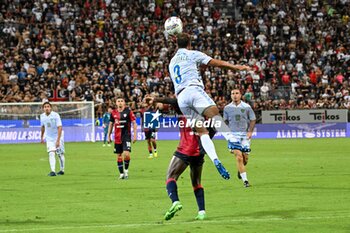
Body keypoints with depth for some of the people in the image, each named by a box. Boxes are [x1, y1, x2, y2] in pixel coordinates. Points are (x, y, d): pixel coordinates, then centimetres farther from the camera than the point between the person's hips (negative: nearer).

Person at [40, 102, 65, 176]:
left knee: (60, 154, 7)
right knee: (51, 153, -15)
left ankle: (62, 170, 27)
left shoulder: (55, 115, -20)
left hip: (58, 137, -3)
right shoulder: (42, 116, -4)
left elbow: (59, 128, -23)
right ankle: (53, 171, -22)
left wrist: (58, 140, -30)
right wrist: (42, 137, 23)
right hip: (49, 138, 3)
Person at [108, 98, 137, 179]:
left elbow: (134, 123, -3)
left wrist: (135, 135, -8)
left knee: (126, 154, -18)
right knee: (119, 155, 6)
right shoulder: (113, 113, 5)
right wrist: (108, 136, 14)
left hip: (126, 136, -4)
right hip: (117, 137, 4)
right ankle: (121, 173, 16)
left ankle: (126, 170, 5)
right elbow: (111, 124, 16)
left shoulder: (128, 111, -5)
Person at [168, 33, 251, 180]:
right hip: (193, 89, -5)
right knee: (213, 113, -29)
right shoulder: (192, 54, 15)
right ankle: (230, 138, -58)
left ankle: (215, 160, -26)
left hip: (180, 98, 6)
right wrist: (236, 67, 9)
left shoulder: (172, 62, 33)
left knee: (202, 131, -3)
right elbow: (216, 63, 7)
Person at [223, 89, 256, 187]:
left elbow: (253, 120, 5)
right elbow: (225, 121, 16)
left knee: (245, 157, 2)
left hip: (245, 134, 1)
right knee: (238, 156, -14)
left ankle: (240, 169, 37)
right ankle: (245, 180, -11)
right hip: (233, 134, -1)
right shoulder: (227, 108, 4)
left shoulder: (246, 107, 1)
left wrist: (250, 131, -7)